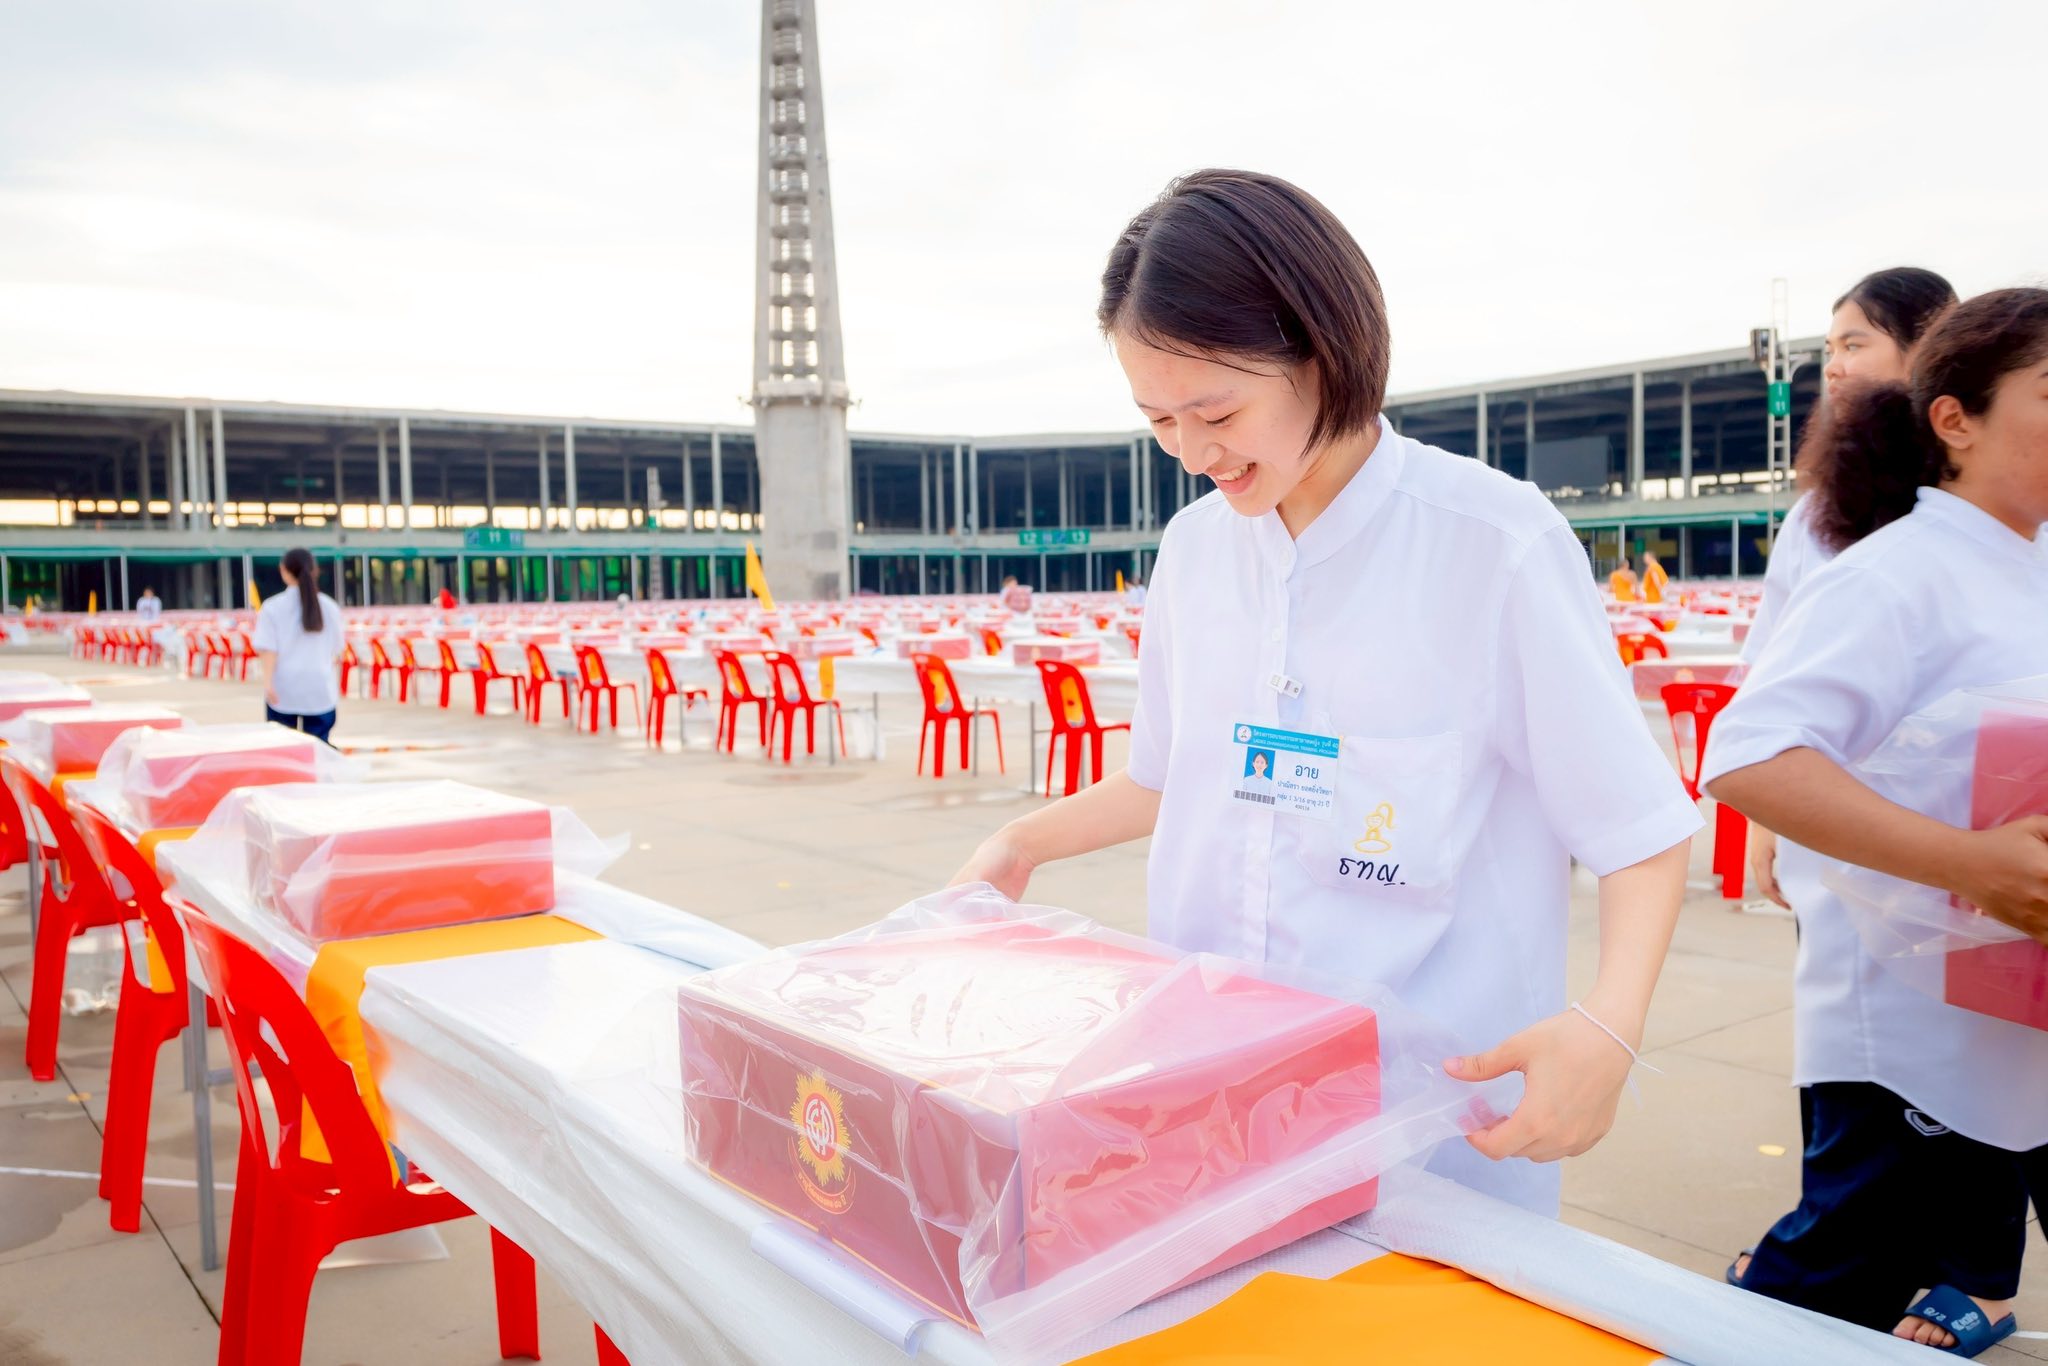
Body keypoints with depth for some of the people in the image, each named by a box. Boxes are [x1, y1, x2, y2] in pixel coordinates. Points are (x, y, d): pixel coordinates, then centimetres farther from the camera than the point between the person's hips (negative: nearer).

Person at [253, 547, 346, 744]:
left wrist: (268, 682, -13)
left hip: (283, 691, -1)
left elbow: (268, 650, -10)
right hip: (320, 690, 1)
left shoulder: (272, 608, -2)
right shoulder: (330, 607, 3)